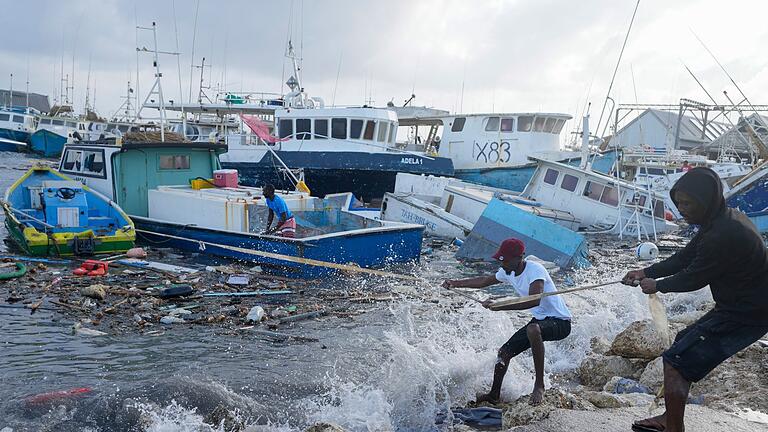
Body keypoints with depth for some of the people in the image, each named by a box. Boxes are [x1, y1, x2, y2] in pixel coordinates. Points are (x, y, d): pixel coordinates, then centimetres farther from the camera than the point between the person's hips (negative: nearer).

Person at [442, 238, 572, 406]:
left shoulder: (535, 270, -26)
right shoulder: (508, 272, 0)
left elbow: (534, 301, -41)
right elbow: (485, 281, 19)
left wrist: (499, 306, -42)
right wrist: (456, 283, 16)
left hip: (560, 321, -9)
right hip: (540, 320, 9)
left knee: (533, 329, -40)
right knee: (504, 352, 6)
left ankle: (539, 384, -27)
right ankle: (494, 395, 27)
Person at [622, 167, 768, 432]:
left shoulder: (723, 236, -28)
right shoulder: (725, 220, 5)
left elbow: (693, 278, -17)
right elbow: (684, 257, 12)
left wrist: (657, 285, 0)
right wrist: (646, 272, 7)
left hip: (743, 317, -11)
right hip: (738, 307, 11)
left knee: (676, 361, -11)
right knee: (684, 343, 22)